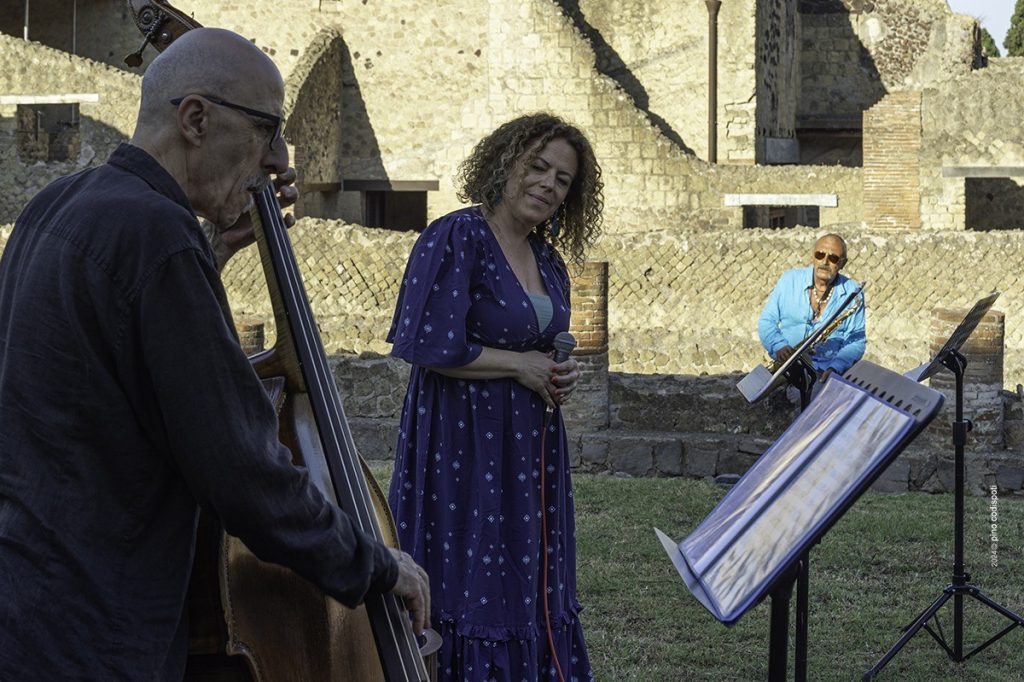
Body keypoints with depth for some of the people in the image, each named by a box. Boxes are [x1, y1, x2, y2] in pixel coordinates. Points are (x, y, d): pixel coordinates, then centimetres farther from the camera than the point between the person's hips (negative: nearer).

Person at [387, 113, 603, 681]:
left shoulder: (548, 262, 13)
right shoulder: (456, 239, -11)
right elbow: (426, 344, -20)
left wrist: (560, 377, 2)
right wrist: (519, 364, -12)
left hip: (531, 449, 7)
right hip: (463, 446, -7)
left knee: (530, 589, 9)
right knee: (466, 590, -4)